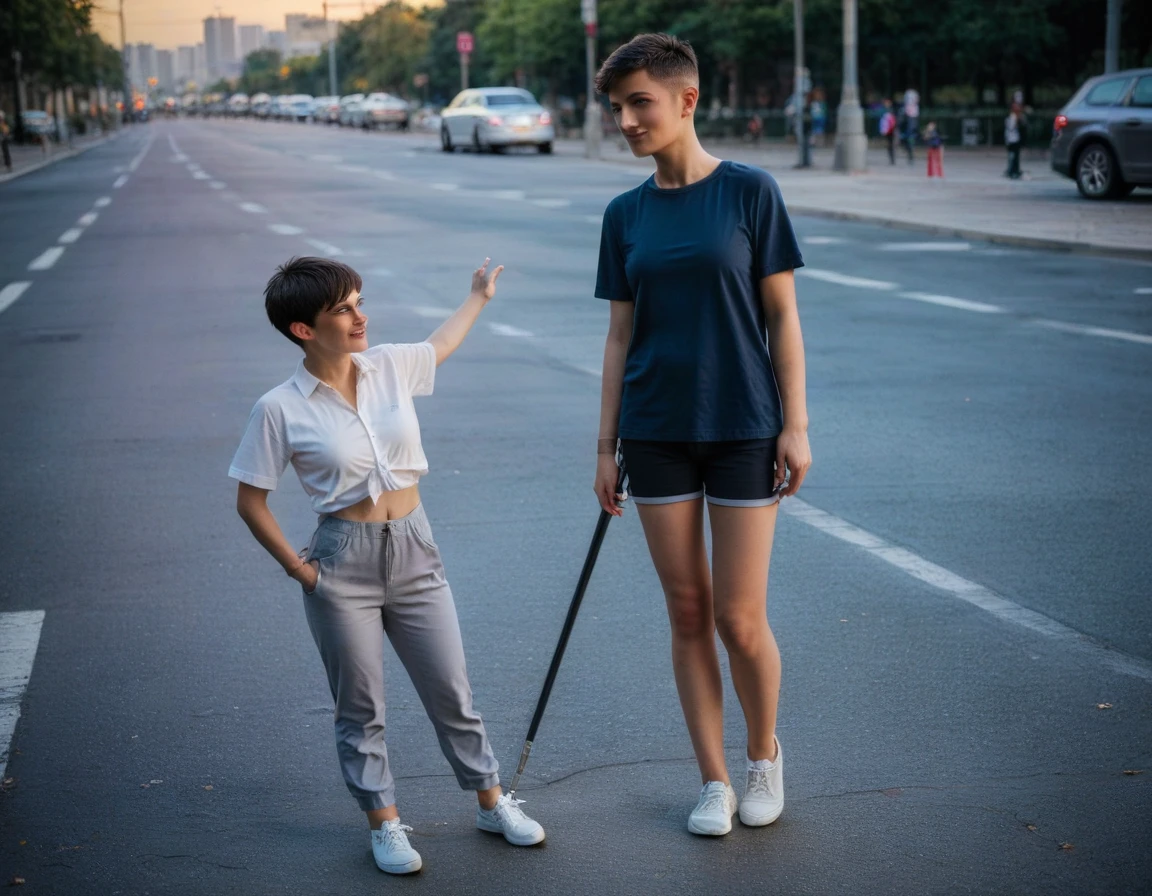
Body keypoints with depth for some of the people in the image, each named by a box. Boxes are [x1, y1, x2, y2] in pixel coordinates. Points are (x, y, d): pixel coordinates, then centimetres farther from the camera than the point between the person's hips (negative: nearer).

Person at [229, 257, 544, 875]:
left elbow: (440, 346, 24)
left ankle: (493, 803, 27)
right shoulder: (280, 410, -12)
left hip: (413, 551, 4)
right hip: (344, 563, -3)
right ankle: (385, 825, 22)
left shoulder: (390, 366, 0)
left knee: (451, 690, 10)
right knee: (360, 707, 7)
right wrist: (297, 568, -6)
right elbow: (250, 501, -4)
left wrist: (479, 296, 37)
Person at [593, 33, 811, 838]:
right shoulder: (626, 215, 6)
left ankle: (765, 755, 26)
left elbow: (782, 316, -3)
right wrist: (607, 445, 7)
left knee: (741, 620, -1)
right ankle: (715, 782, 20)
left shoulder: (749, 191, -5)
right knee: (688, 613, 7)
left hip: (744, 429, -3)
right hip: (657, 433, 3)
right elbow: (621, 334, 9)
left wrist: (796, 424, -8)